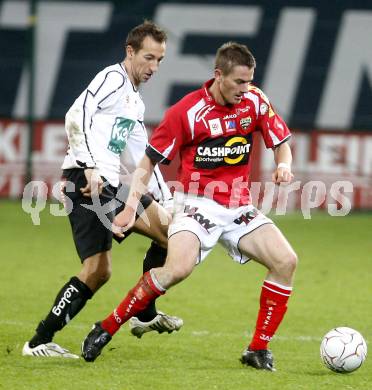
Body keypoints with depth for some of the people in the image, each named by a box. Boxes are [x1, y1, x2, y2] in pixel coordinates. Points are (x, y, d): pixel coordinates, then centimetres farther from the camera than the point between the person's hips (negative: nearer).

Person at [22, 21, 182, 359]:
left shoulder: (135, 102, 26)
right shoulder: (113, 78, -4)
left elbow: (142, 158, 30)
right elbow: (77, 117, -19)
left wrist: (167, 199, 25)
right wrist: (90, 167, -27)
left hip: (112, 185, 10)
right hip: (88, 181, -10)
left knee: (170, 231, 13)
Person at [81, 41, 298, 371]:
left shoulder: (255, 101, -1)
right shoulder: (187, 111, -12)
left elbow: (282, 142, 13)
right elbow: (150, 160, -4)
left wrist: (283, 166, -10)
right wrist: (131, 206, -12)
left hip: (239, 207, 5)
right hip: (197, 204, -5)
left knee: (286, 261, -13)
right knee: (177, 269, -29)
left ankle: (259, 350, 0)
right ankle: (107, 328, -13)